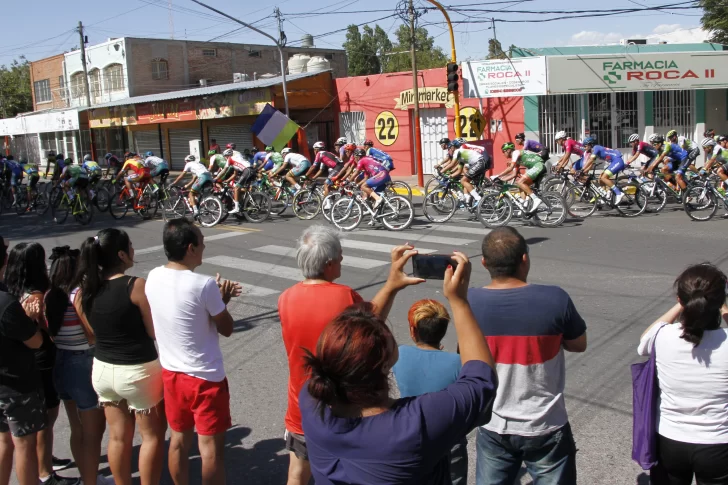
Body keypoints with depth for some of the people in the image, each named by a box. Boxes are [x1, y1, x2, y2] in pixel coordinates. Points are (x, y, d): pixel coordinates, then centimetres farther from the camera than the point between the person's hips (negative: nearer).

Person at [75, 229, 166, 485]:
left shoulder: (85, 290, -2)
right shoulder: (136, 286, -21)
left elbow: (92, 331, 7)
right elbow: (155, 331, -16)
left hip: (103, 370, 6)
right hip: (138, 372, -6)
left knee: (118, 437, 20)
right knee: (152, 436, 13)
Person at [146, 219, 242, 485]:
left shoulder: (153, 277, -4)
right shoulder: (204, 285, -23)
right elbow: (226, 329, -11)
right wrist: (222, 300, 3)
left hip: (170, 373, 6)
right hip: (205, 377, -6)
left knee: (179, 439, 21)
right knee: (210, 446, 7)